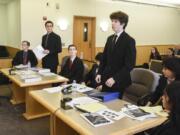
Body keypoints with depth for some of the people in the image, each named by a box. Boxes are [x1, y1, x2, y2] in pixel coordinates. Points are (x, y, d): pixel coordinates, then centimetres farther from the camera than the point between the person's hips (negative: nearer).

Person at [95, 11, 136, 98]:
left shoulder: (129, 41, -10)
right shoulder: (110, 38, 11)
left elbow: (129, 65, -16)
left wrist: (114, 78, -21)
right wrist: (99, 73, 2)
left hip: (119, 81, -6)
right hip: (106, 79, 6)